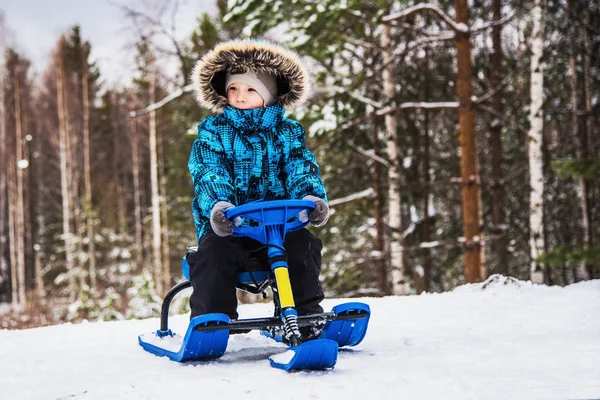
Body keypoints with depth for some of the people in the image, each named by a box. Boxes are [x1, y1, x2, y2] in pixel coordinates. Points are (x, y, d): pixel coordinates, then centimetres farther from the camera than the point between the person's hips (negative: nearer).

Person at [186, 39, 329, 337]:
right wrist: (217, 205, -32)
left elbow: (301, 167, -1)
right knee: (214, 255, -29)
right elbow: (207, 173, -10)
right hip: (226, 223, -1)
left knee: (303, 245, -24)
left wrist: (311, 197, -25)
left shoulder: (286, 131, 13)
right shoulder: (212, 131, 7)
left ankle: (306, 315, -11)